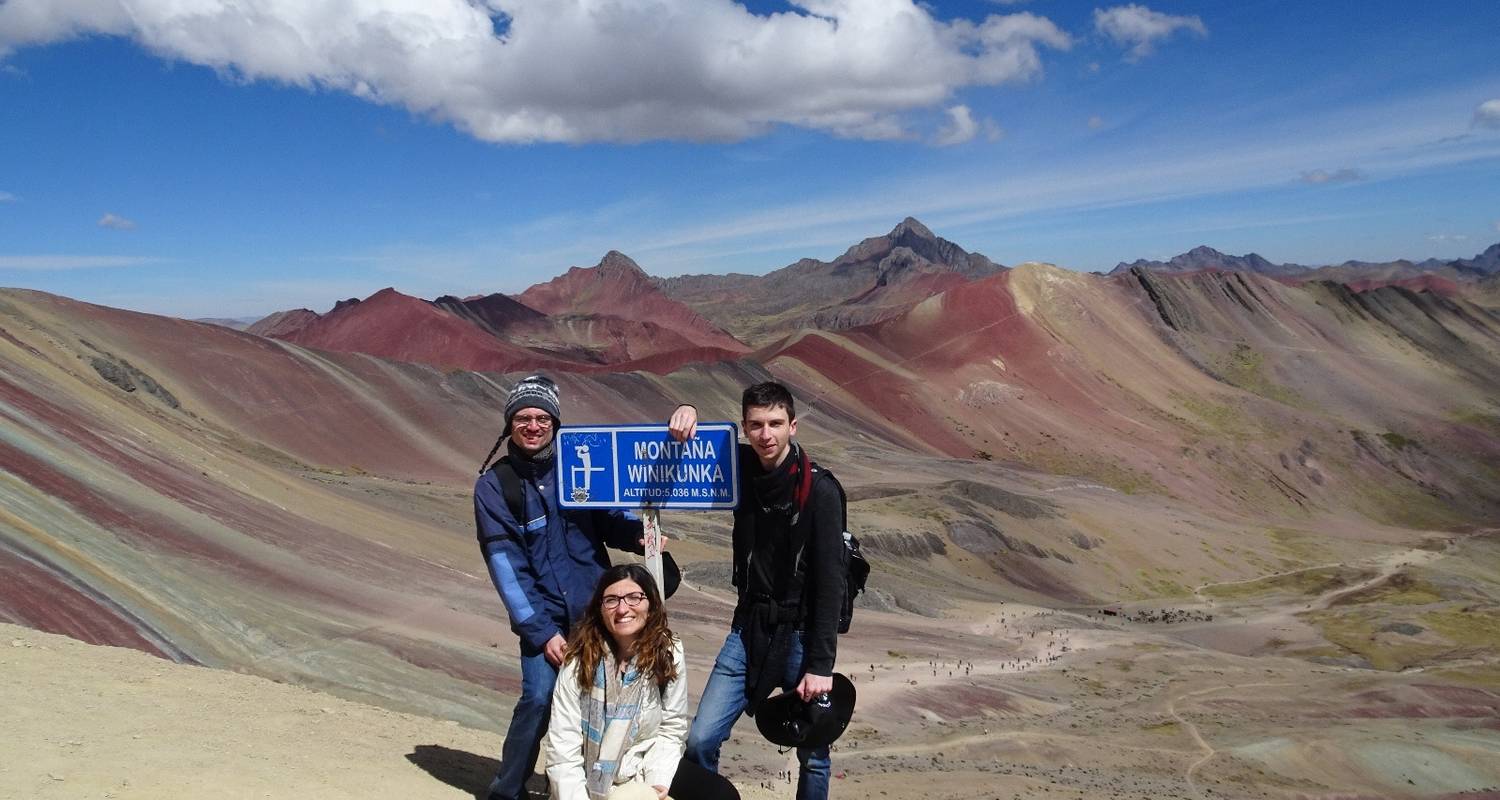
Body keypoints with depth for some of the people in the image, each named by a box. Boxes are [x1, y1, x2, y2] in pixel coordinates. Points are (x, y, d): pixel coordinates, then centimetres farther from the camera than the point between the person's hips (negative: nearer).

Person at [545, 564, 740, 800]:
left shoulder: (669, 653, -10)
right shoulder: (580, 661, -17)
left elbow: (670, 730, -5)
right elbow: (562, 747, -17)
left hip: (644, 766, 3)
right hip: (591, 776, -3)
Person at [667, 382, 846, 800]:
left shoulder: (820, 492, -14)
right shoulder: (742, 468, -1)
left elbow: (829, 582, -14)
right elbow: (690, 450, 16)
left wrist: (820, 664, -16)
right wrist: (686, 418, -8)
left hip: (802, 634, -3)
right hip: (748, 628, 4)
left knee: (813, 754, 7)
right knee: (701, 740, -3)